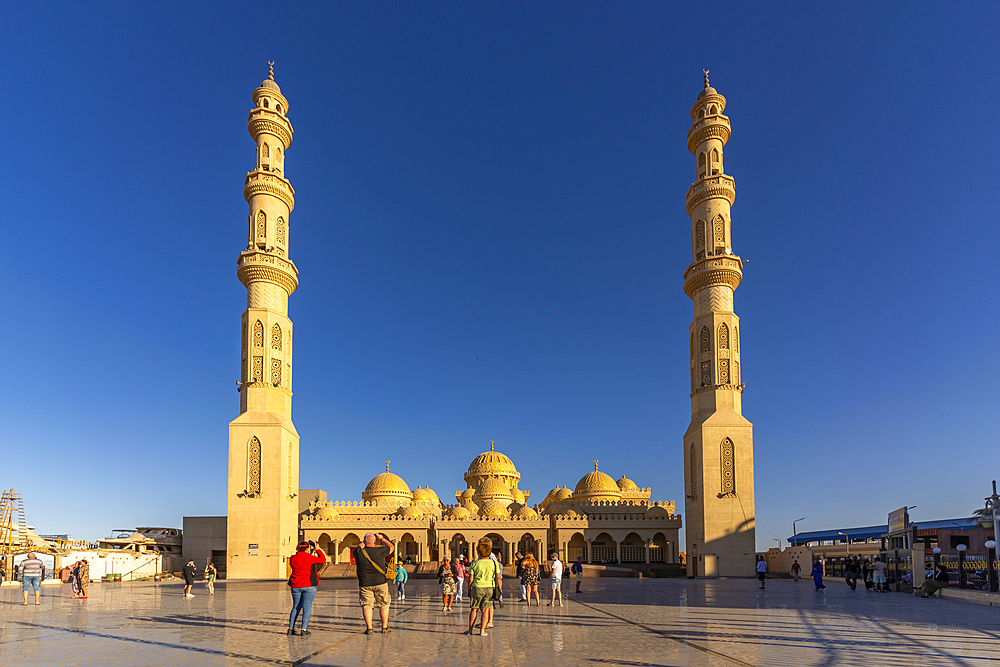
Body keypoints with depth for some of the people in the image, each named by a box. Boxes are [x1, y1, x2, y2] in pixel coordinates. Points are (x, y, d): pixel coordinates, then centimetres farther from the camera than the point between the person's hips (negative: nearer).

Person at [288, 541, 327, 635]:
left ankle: (290, 628, 14)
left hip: (295, 586, 5)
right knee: (307, 607, 0)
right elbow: (323, 559, 3)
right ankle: (304, 629, -4)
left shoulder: (292, 558, 4)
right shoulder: (309, 558, -10)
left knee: (296, 607, 14)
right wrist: (317, 550, 16)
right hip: (309, 585, -5)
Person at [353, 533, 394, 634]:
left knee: (366, 606, 8)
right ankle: (384, 627, 14)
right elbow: (392, 547, 10)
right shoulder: (380, 551, -9)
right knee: (383, 605, 10)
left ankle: (369, 628, 3)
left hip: (364, 584, 1)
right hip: (380, 583, -1)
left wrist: (362, 545, 27)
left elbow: (356, 548, 20)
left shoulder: (359, 552, -5)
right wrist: (382, 538, 16)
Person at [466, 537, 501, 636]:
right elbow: (498, 578, -1)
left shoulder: (474, 564, -3)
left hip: (477, 587, -1)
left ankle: (470, 629, 17)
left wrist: (469, 590, 10)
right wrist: (500, 589, 8)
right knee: (485, 609, 4)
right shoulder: (494, 563, -1)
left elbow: (471, 579, -1)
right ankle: (482, 631, 1)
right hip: (489, 588, 1)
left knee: (474, 609, 10)